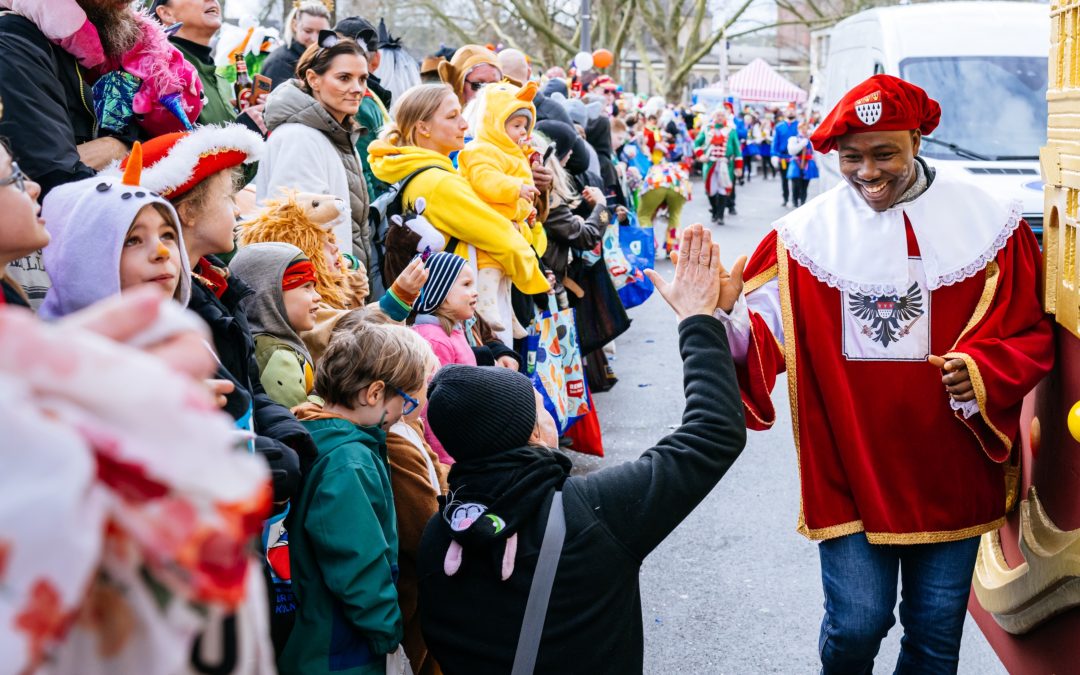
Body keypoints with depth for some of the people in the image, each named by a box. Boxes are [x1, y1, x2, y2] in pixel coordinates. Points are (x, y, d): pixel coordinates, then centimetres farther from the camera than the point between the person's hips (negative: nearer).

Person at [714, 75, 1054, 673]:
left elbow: (1028, 333, -1)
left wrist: (982, 372, -21)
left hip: (950, 472, 1)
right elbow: (761, 329, -7)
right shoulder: (805, 233, -3)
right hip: (847, 469, -1)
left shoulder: (987, 224, -3)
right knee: (855, 627, 3)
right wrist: (723, 314, -30)